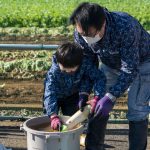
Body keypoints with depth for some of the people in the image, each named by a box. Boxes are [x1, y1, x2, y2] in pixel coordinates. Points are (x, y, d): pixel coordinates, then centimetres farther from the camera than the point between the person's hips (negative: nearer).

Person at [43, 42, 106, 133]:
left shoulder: (85, 63, -35)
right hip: (56, 96, -2)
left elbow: (100, 77, -30)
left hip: (73, 96, 2)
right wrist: (54, 117, -56)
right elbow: (49, 94, -45)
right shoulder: (53, 72, -40)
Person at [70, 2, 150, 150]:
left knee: (137, 109, -13)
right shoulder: (80, 33, -25)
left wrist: (111, 97, -38)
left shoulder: (125, 28, -42)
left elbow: (130, 69, -35)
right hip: (110, 64, 5)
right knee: (98, 107, 0)